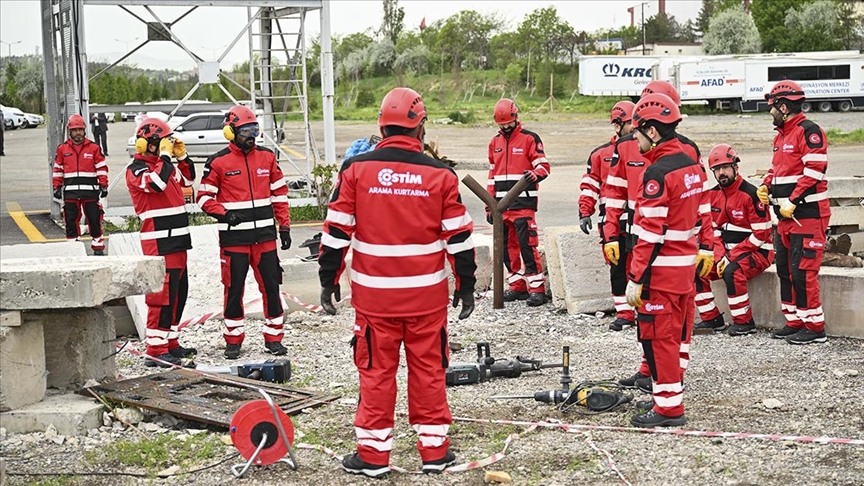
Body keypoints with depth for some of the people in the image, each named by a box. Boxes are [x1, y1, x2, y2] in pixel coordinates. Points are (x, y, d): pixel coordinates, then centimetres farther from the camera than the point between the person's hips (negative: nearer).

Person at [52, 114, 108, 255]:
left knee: (94, 220, 0)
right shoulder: (62, 149, 8)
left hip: (90, 191, -1)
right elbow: (57, 170, 12)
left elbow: (102, 168, 5)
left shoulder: (94, 148, 4)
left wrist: (103, 186, -1)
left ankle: (98, 247, 9)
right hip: (70, 192, 1)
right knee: (71, 221, 3)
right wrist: (57, 187, 7)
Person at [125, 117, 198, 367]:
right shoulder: (136, 169, -9)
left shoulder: (163, 164, 18)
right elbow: (156, 183, -28)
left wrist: (182, 156, 15)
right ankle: (155, 351, -11)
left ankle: (170, 343, 25)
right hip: (159, 243, -10)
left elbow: (187, 179, 30)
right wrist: (165, 155, -18)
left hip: (176, 239, 10)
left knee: (179, 293, 15)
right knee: (163, 295, -12)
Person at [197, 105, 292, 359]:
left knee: (271, 286, 4)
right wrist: (224, 214, -16)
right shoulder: (218, 162, -3)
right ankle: (233, 339, 16)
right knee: (234, 288, 3)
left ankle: (274, 337, 15)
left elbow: (280, 193, 13)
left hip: (264, 235, 3)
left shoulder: (267, 157, 8)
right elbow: (204, 197, 0)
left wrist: (284, 226, 8)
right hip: (233, 237, -3)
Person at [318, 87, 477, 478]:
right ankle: (434, 449, 18)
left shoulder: (356, 170, -6)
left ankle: (373, 454, 13)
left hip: (374, 295, 0)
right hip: (427, 295, 1)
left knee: (377, 371, 7)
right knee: (428, 369, 10)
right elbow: (458, 238, 1)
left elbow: (336, 232, -3)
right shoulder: (440, 175, -3)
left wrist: (328, 281, 7)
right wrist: (466, 287, 11)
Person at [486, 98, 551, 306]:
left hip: (523, 203, -6)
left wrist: (535, 174, -30)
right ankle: (518, 286, 19)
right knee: (507, 246, 9)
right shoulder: (495, 142, 16)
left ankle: (537, 288, -7)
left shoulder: (529, 139, -2)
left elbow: (543, 165, -6)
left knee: (527, 245, -11)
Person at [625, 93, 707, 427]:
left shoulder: (657, 173, -19)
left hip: (660, 270, -9)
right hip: (685, 266, 9)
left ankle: (668, 409, 2)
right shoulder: (692, 165, 10)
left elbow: (650, 233, -22)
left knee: (658, 336, -2)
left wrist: (636, 278, -19)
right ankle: (670, 392, 28)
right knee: (674, 334, 17)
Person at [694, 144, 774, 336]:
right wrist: (720, 256, -9)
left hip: (757, 252, -7)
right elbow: (713, 230, 8)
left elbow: (761, 234, -18)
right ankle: (712, 319, 0)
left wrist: (732, 255, -18)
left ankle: (744, 322, -19)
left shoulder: (750, 194, -17)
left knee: (731, 271, -35)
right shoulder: (713, 195, 6)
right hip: (726, 251, 8)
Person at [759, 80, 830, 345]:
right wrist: (766, 185, 7)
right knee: (785, 269, 13)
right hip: (786, 215, 10)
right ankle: (794, 322, 21)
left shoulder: (808, 131, -13)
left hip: (808, 214, -10)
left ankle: (814, 327, -3)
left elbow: (814, 171, -20)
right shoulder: (781, 135, 18)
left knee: (802, 270, -10)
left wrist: (793, 201, -21)